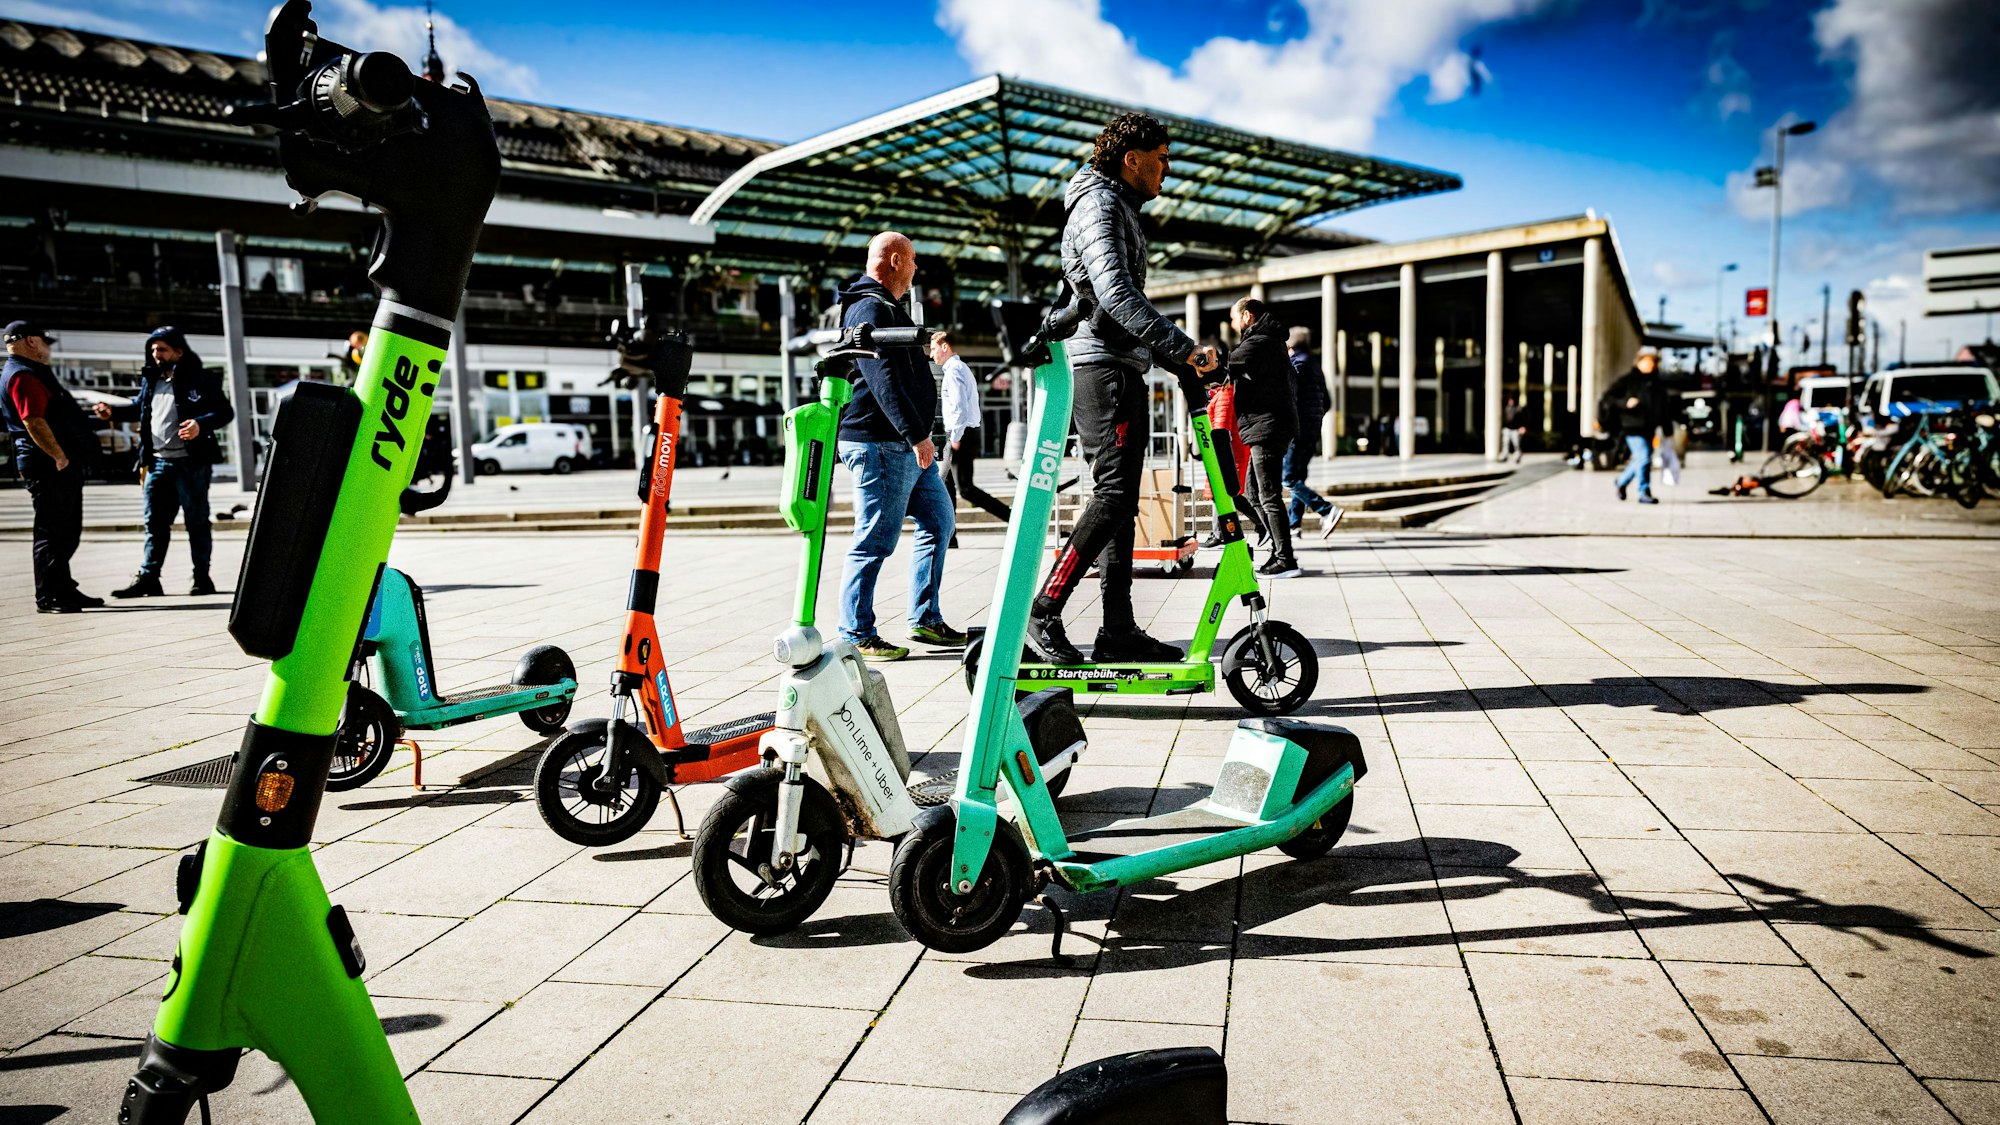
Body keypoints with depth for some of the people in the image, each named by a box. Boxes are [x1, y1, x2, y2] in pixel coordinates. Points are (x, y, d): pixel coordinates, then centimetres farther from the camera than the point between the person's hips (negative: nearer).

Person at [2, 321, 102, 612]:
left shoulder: (32, 373, 22)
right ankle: (48, 597, -3)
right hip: (50, 467, -11)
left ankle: (63, 590, 23)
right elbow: (33, 421, -22)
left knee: (66, 532, 16)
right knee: (51, 532, -7)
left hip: (62, 466, 11)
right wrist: (59, 457, -22)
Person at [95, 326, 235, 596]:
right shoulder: (150, 380, 12)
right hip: (158, 462, 6)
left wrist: (201, 424, -24)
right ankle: (147, 578, 11)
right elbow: (139, 408, 27)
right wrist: (114, 412, 12)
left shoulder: (201, 379, -5)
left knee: (196, 521, 2)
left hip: (191, 463, -6)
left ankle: (202, 578, 9)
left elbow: (225, 412, -8)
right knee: (155, 523, 7)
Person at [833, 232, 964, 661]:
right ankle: (856, 636, 0)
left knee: (938, 524, 13)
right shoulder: (869, 308, -12)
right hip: (881, 445, -11)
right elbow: (883, 379, -23)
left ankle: (925, 620, 20)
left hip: (909, 445, 11)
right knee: (876, 541, -7)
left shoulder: (887, 308, 23)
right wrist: (916, 434, -27)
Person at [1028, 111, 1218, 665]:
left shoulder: (1121, 209, 26)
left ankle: (1118, 631, 9)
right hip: (1101, 365, -10)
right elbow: (1116, 293, -23)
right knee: (1113, 492, -16)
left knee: (1122, 499, 7)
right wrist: (1184, 348, -26)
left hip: (1124, 369, 10)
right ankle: (1044, 613, -14)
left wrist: (1175, 357, 20)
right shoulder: (1099, 205, -7)